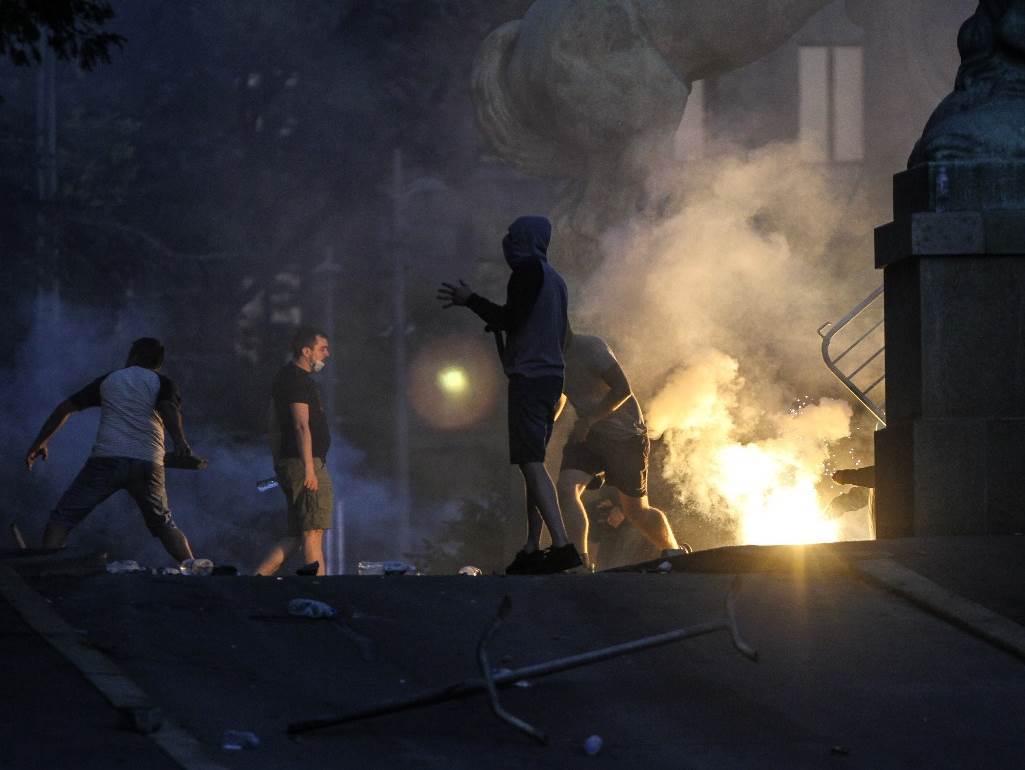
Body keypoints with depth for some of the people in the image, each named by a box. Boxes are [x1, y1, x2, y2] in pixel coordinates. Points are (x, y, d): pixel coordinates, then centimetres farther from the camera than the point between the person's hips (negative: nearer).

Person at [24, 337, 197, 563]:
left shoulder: (108, 380, 22)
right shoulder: (162, 383, 14)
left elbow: (66, 407, 23)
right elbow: (168, 407, -9)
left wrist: (40, 442, 31)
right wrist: (180, 442, -24)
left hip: (106, 460, -1)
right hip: (148, 464, 1)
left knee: (62, 518, 2)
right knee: (164, 525, 19)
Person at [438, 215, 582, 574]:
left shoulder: (529, 271, -8)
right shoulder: (554, 279, 20)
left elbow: (509, 319, -15)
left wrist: (470, 300, -3)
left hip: (529, 377, -10)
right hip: (551, 376, 10)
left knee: (531, 461, -15)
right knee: (533, 461, 12)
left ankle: (561, 544, -26)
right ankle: (532, 548, 9)